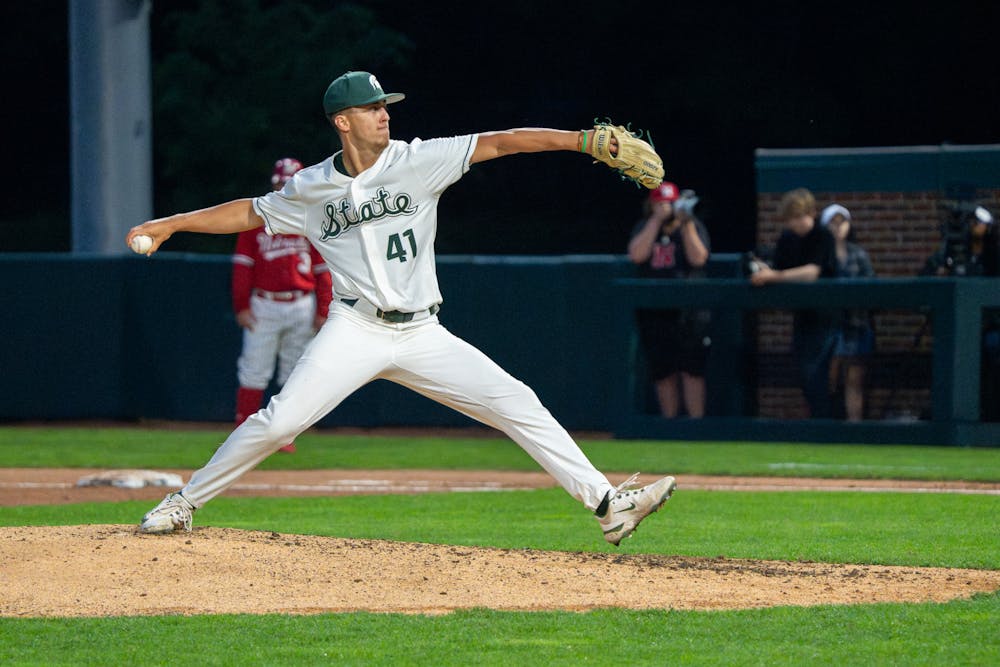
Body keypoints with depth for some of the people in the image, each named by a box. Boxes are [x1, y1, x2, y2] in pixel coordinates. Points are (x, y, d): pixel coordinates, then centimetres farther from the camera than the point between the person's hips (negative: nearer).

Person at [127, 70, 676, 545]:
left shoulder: (418, 161, -2)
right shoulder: (312, 189, 3)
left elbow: (498, 143, -10)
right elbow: (250, 212, 19)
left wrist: (581, 140, -20)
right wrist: (171, 224, 13)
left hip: (422, 334, 1)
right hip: (356, 331, -1)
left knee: (517, 404, -8)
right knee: (280, 420, -15)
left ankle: (606, 504, -7)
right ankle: (182, 505, 0)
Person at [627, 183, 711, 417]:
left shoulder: (693, 226, 5)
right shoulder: (644, 228, 11)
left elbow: (698, 258, -10)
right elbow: (637, 255, -9)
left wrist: (686, 224, -16)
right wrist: (657, 220, -10)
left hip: (690, 308, -3)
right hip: (653, 310, 3)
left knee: (691, 369, -10)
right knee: (663, 372, 5)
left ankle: (696, 422, -8)